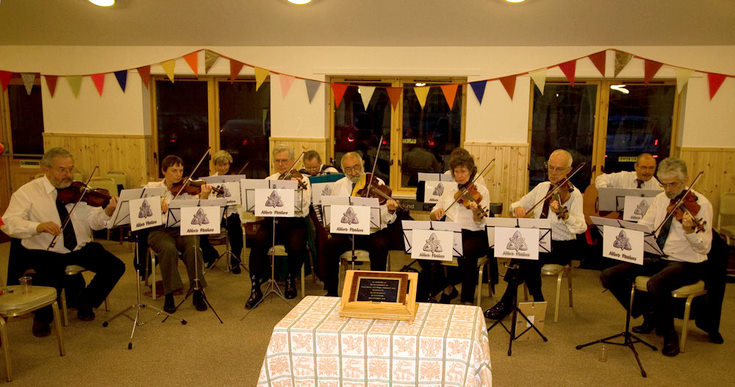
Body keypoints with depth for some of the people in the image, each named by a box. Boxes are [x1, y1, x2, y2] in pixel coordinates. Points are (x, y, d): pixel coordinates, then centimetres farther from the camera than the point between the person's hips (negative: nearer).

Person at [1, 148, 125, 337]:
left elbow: (93, 221, 0)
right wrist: (38, 226, -32)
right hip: (45, 254, -3)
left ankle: (86, 302, 13)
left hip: (81, 249, 3)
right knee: (44, 286, -29)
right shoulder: (27, 192, -2)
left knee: (116, 267, -14)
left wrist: (107, 213, -23)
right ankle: (42, 317, 9)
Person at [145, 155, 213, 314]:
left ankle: (197, 292, -16)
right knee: (169, 249, -33)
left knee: (193, 247, -30)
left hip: (182, 229, 1)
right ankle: (169, 295, -20)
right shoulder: (152, 187, 10)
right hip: (159, 230, -1)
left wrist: (203, 197, -23)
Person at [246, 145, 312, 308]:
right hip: (271, 221, 3)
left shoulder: (302, 179, 5)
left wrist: (297, 190, -25)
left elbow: (304, 210, -9)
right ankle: (255, 289, -16)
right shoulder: (269, 180, 18)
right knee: (257, 242, -28)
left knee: (296, 247, -30)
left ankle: (290, 279, 4)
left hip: (294, 223, -2)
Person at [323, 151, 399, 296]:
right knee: (330, 245, -25)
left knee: (380, 246, -33)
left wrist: (390, 210, -29)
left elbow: (386, 219, -6)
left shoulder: (377, 184, 0)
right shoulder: (338, 186, 10)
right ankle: (331, 292, -10)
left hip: (374, 231, -2)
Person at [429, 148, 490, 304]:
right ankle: (447, 287, 1)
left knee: (466, 254, -38)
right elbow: (432, 216, 17)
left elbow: (480, 222, -7)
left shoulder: (481, 191, 3)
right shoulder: (449, 191, 16)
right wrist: (436, 213, -7)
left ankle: (467, 299, -20)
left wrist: (477, 210, -29)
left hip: (473, 235, -4)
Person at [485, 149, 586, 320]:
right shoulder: (542, 187, 9)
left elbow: (581, 227, -23)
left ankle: (506, 303, -11)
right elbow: (517, 203, 16)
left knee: (525, 258, -28)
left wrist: (562, 214, -43)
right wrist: (517, 208, -10)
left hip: (561, 247, -5)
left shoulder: (573, 194, -9)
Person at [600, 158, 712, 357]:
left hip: (687, 263, -7)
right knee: (609, 276, -8)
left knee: (656, 284, -38)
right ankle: (649, 316, 12)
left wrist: (690, 231, -41)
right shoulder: (660, 199, 7)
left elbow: (705, 248, -20)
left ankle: (669, 335, -10)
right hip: (657, 258, 7)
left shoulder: (700, 204, -12)